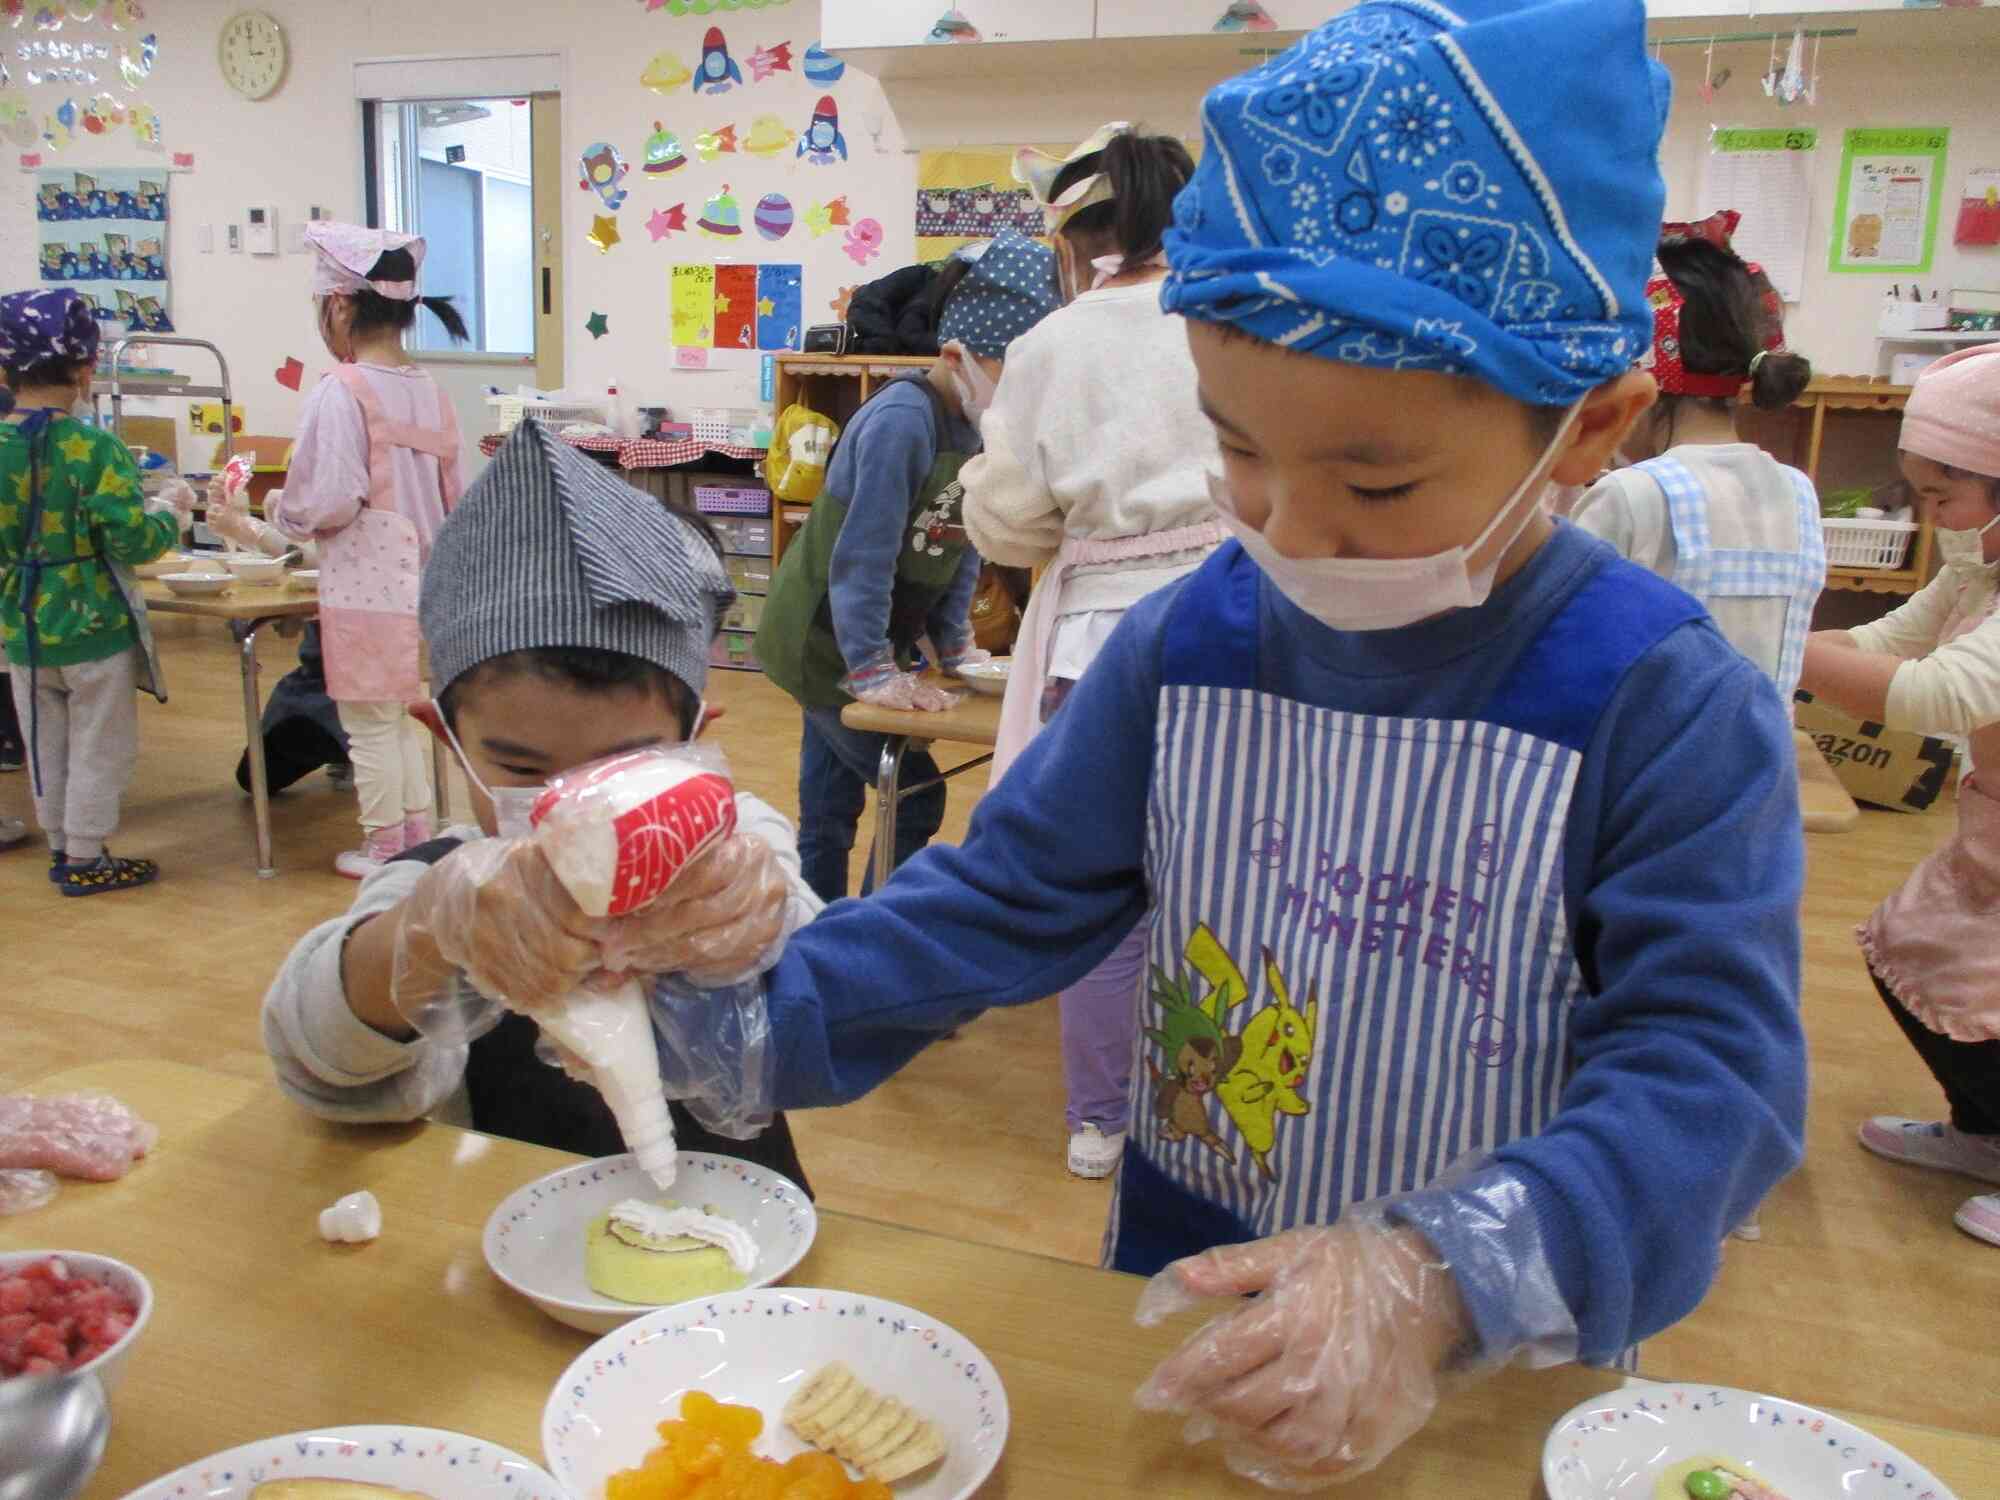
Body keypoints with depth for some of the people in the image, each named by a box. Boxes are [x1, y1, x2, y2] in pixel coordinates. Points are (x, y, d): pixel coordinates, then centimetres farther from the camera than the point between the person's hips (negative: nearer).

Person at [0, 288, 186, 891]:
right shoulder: (94, 449, -18)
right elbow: (132, 541, -20)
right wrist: (169, 516, -1)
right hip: (95, 627, -5)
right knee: (99, 748, 8)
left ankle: (60, 846, 30)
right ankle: (85, 860, 15)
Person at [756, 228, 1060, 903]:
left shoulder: (978, 426, 0)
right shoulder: (902, 421, -26)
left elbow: (963, 544, 7)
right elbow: (864, 555, -28)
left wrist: (955, 644, 5)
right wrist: (872, 671, -26)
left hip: (866, 640, 8)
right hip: (823, 645, -8)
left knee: (829, 808, 18)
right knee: (913, 798, -3)